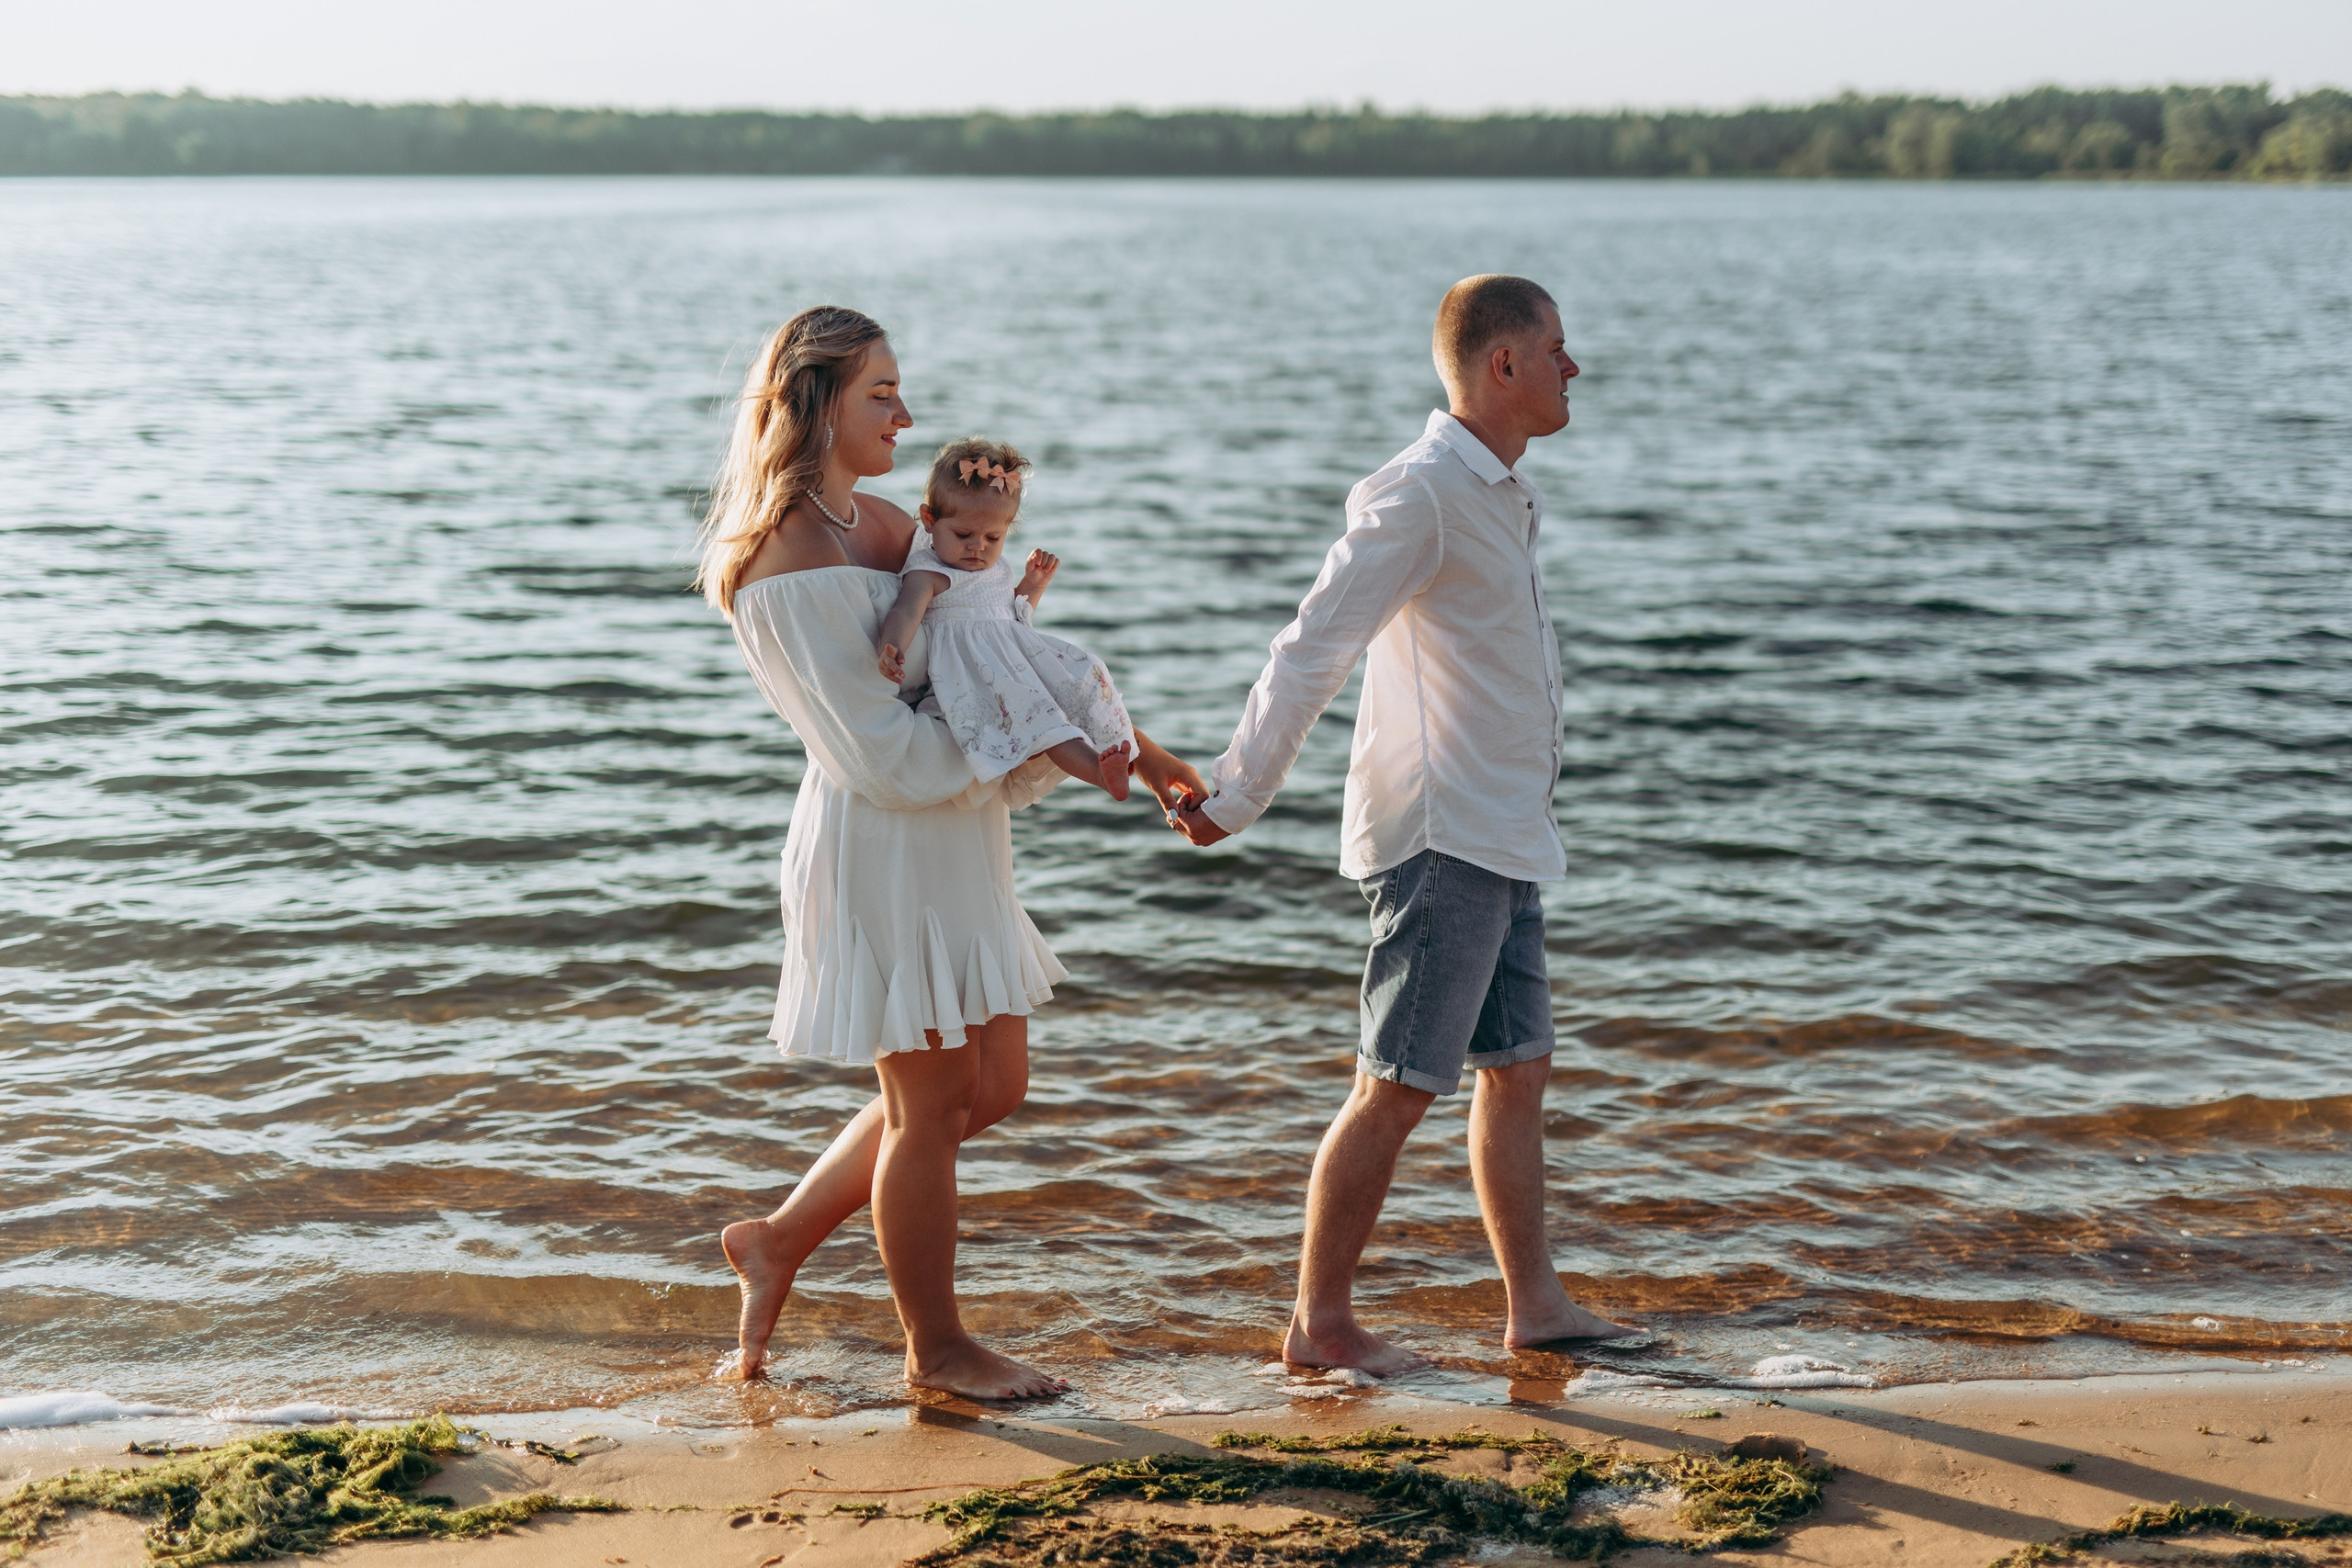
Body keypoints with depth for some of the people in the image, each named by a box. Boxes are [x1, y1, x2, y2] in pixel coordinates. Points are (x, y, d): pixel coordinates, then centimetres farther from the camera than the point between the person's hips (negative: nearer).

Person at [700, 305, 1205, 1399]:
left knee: (992, 1087, 18)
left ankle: (780, 1240, 31)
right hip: (877, 849, -10)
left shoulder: (886, 527, 11)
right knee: (927, 1106, 4)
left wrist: (1127, 749, 3)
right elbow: (883, 752, -21)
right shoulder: (789, 567, -18)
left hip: (952, 851, 10)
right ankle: (936, 1349, 24)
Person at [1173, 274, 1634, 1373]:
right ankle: (1319, 1322, 4)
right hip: (1442, 834, -9)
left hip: (1503, 838, 9)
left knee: (1517, 1069, 12)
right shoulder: (1419, 494, -15)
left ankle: (1535, 1303, 20)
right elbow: (1311, 652, -17)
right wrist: (1234, 800, -16)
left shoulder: (1500, 495, 15)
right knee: (1397, 1087, -4)